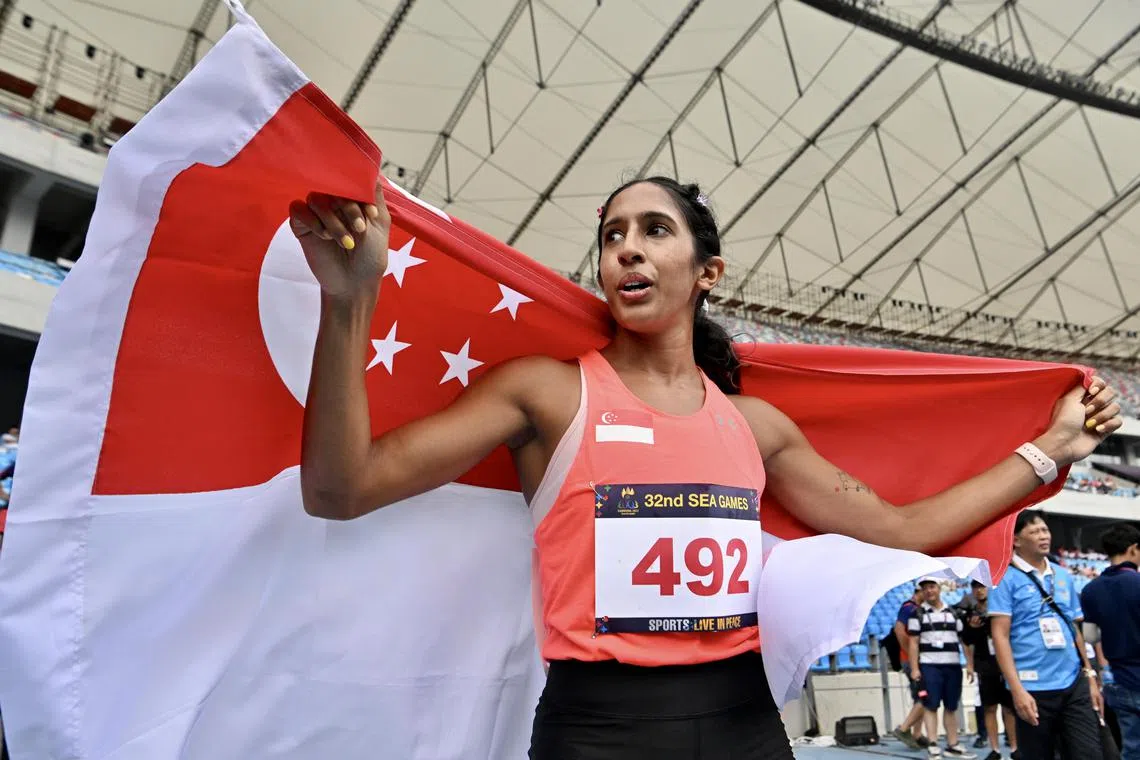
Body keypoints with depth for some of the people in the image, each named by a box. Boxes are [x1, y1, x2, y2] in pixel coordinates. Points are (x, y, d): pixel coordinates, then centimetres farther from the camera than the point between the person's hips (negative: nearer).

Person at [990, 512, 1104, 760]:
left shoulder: (1063, 576, 11)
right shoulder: (1007, 578, -7)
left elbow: (1075, 630, 18)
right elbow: (1000, 636, -11)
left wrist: (1090, 675, 13)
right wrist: (1017, 689, -17)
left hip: (1074, 684, 5)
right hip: (1034, 688, -5)